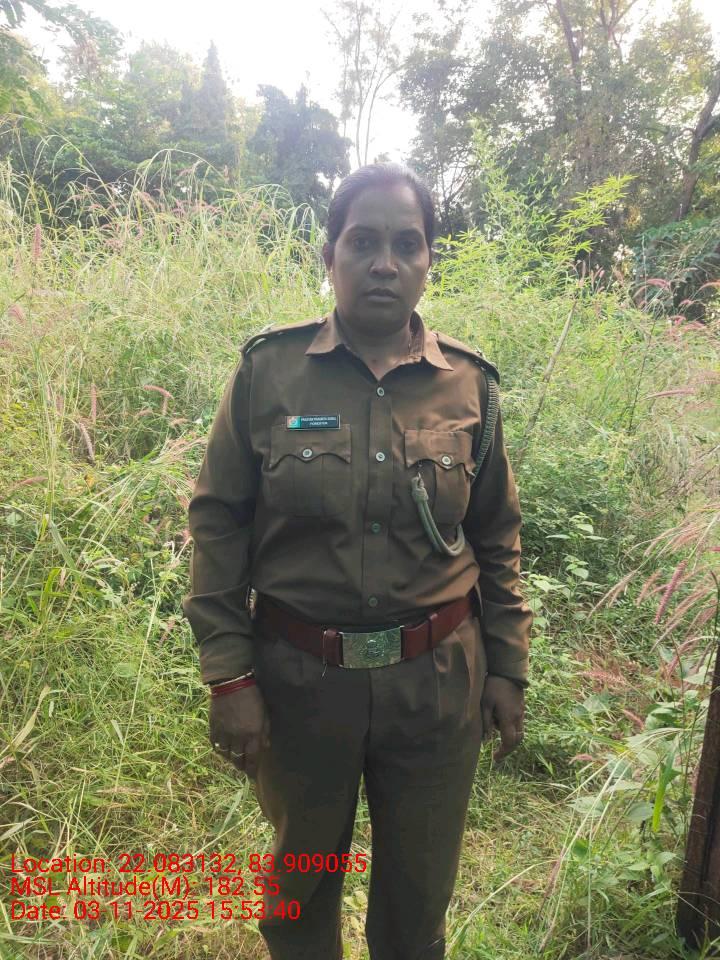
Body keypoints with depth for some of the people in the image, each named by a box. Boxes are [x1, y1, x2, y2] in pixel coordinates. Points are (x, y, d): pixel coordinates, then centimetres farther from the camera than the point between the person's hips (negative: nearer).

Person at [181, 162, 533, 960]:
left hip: (437, 680, 1)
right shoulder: (268, 369, -9)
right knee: (303, 870, 24)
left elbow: (496, 537, 4)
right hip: (300, 676, 0)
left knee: (419, 885, 22)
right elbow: (218, 525, -5)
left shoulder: (468, 382, -3)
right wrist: (228, 676, -7)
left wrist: (508, 667, 5)